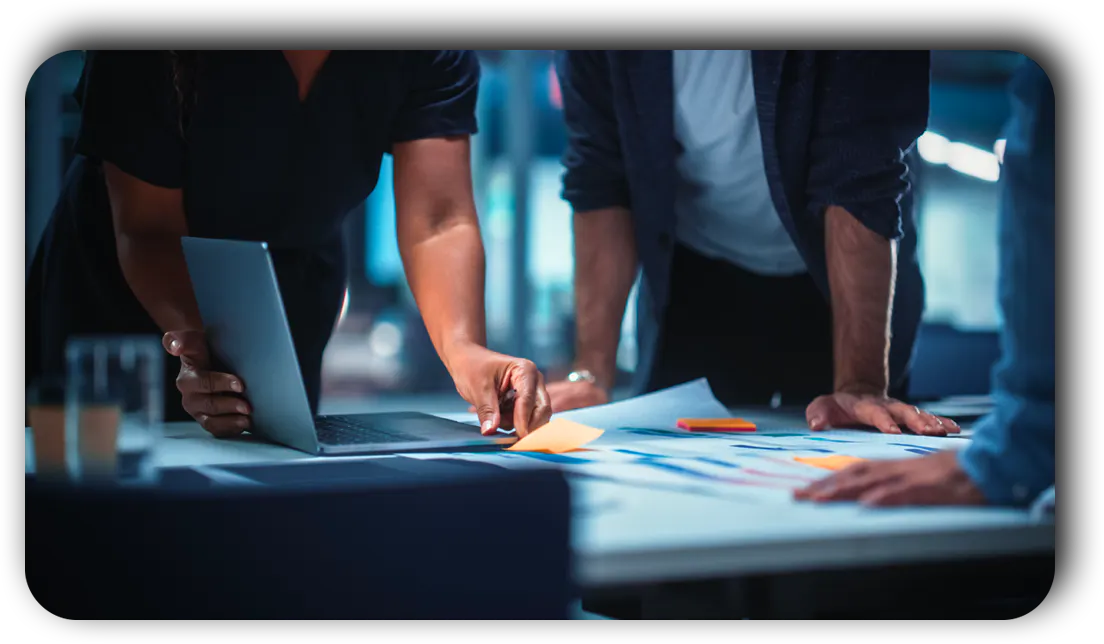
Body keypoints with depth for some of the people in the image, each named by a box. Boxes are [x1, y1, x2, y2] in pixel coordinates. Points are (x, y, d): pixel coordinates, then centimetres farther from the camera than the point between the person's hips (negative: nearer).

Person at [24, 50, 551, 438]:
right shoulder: (155, 61, -33)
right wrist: (194, 340, -49)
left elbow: (437, 220, -29)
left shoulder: (436, 61, -24)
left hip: (293, 295, 3)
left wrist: (463, 347, -48)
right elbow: (147, 229, -29)